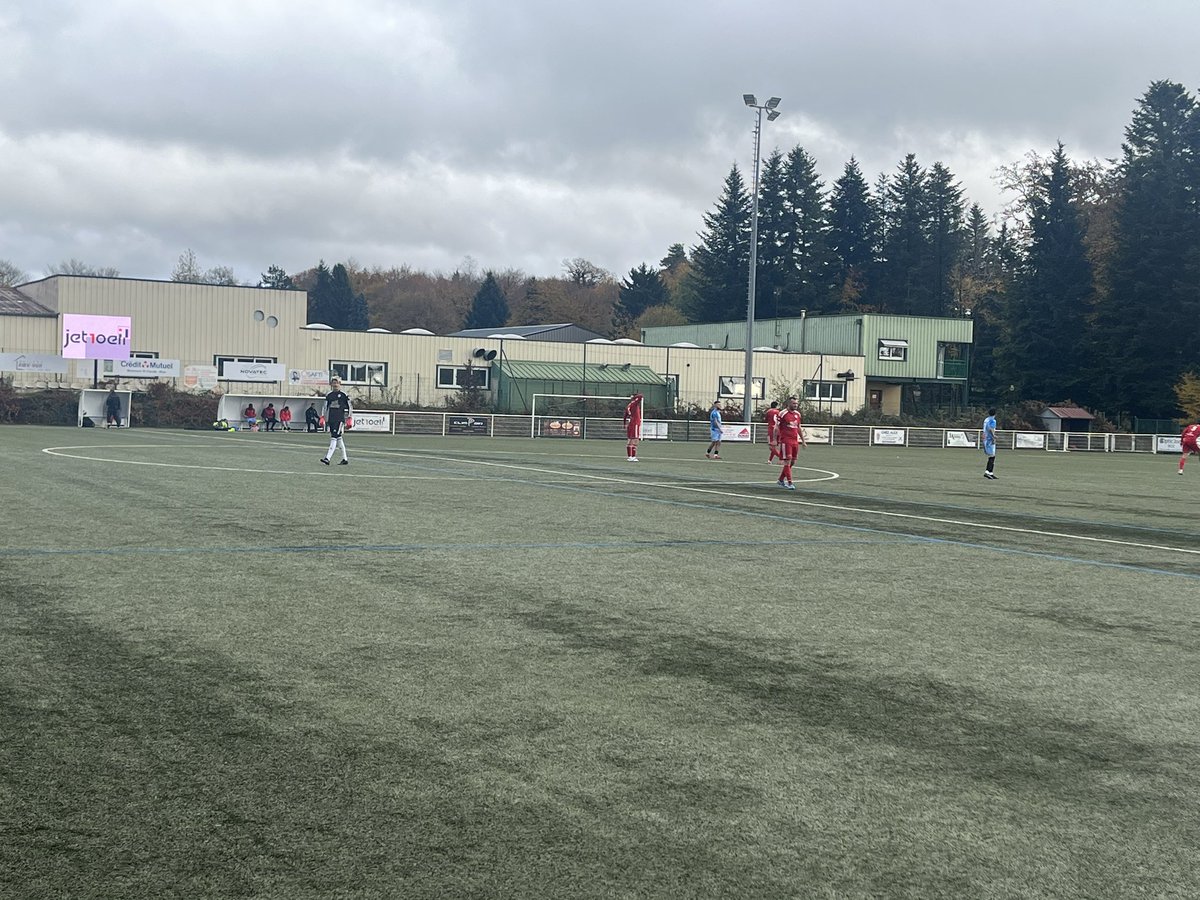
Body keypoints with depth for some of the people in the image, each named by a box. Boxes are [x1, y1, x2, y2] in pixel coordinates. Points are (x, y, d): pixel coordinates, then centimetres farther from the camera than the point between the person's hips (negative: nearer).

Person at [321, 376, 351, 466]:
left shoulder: (344, 395, -1)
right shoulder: (328, 395, 13)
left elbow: (348, 407, 2)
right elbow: (326, 407, 20)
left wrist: (348, 419, -2)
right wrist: (325, 419, 15)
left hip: (340, 420, -6)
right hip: (331, 419, 6)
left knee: (334, 438, -14)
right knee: (338, 439, 9)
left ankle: (327, 458, -21)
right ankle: (345, 459, 16)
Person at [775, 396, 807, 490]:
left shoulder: (797, 414, 12)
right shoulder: (783, 414, -8)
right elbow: (776, 428, -6)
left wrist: (803, 441, 19)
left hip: (795, 441, 7)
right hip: (785, 441, -7)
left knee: (792, 461, 10)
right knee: (787, 461, -9)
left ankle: (781, 480, 25)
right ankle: (789, 483, -9)